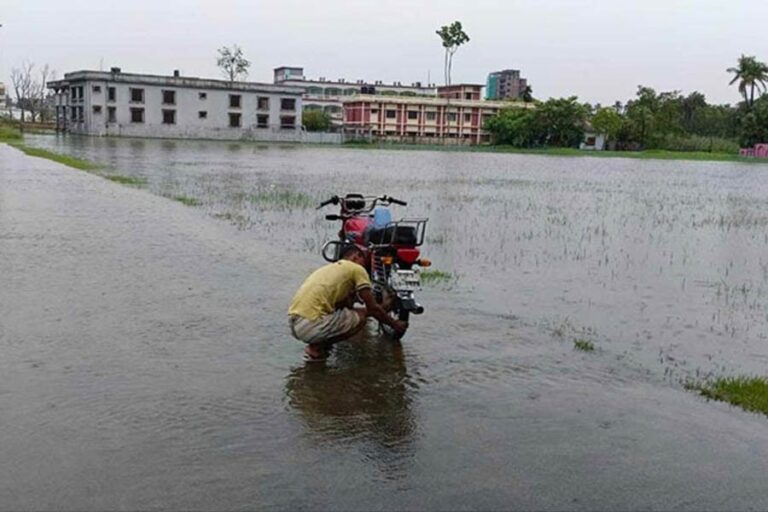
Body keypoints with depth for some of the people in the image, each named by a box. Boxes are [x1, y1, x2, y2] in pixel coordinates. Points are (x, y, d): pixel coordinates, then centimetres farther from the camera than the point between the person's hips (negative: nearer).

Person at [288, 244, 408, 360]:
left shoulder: (329, 268, 28)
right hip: (311, 325, -9)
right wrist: (395, 324, 19)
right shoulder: (357, 269, 4)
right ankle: (316, 348, -2)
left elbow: (346, 305, 32)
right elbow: (372, 309, 4)